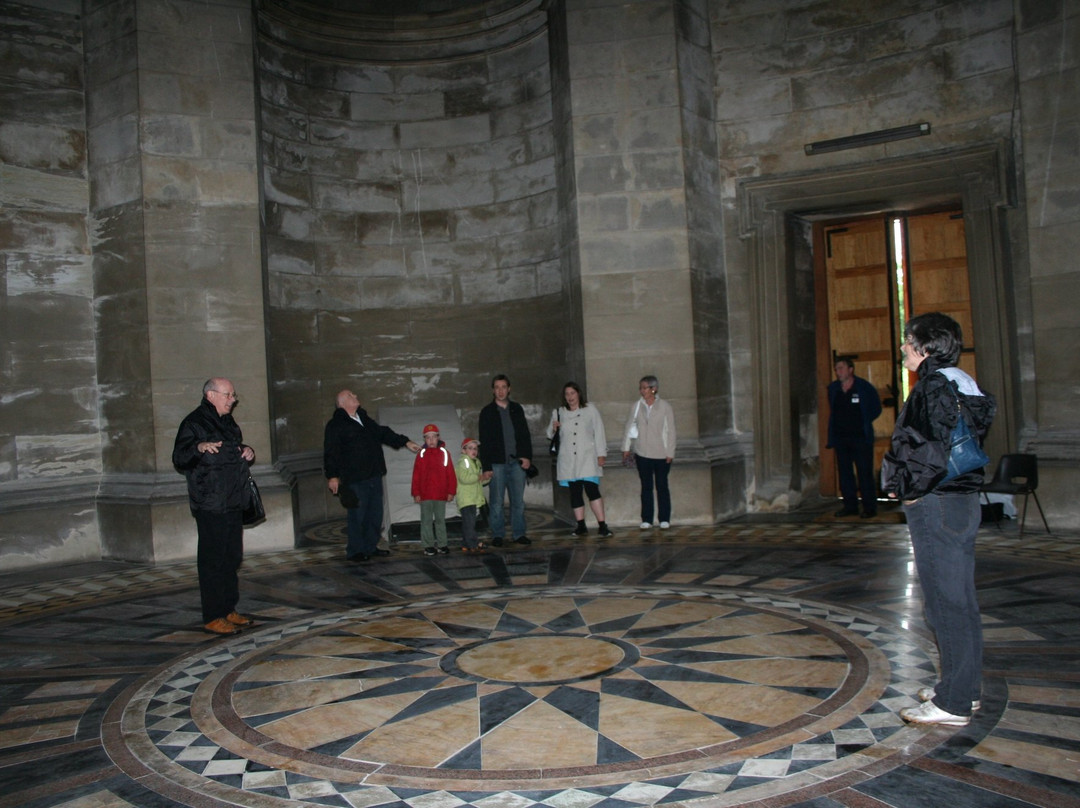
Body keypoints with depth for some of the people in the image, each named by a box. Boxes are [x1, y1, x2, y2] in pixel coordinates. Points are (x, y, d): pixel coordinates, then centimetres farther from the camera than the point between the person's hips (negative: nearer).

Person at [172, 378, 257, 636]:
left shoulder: (228, 422, 18)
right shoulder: (194, 423, -8)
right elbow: (180, 459, -16)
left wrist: (247, 451, 7)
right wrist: (199, 447, -35)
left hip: (233, 503, 9)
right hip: (210, 505, -9)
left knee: (232, 558, 13)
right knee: (213, 560, -5)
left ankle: (229, 610, 22)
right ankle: (213, 617, 1)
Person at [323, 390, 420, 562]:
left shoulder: (365, 420, 18)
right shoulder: (335, 425, -5)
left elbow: (383, 433, 26)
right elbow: (330, 453, -9)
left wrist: (405, 442, 22)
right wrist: (332, 476, -15)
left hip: (374, 476, 8)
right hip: (354, 480, -8)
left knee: (375, 514, 12)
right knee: (357, 515, -4)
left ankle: (370, 547, 24)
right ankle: (355, 551, 7)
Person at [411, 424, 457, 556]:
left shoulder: (444, 453, 2)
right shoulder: (422, 454, 0)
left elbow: (451, 474, 2)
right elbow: (416, 475, 0)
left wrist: (451, 491, -1)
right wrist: (416, 493, -3)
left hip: (441, 494, 1)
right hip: (425, 494, -1)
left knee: (440, 520, 9)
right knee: (426, 520, 4)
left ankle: (441, 544, 17)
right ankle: (428, 545, 11)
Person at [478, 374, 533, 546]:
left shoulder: (517, 409, 12)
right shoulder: (487, 412, 3)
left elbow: (525, 435, 13)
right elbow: (484, 441, -1)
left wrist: (527, 456, 0)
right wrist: (486, 467, -7)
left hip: (517, 462, 3)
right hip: (497, 464, -2)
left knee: (518, 501, 4)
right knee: (496, 502, 0)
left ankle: (519, 534, 12)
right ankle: (497, 535, 9)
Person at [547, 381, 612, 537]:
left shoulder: (591, 411, 7)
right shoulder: (558, 413, 12)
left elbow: (599, 433, 5)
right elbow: (550, 435, 18)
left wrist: (601, 454, -2)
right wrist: (553, 428, -5)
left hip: (588, 458, -3)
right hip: (568, 460, 3)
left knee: (592, 489, -13)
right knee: (575, 492, 4)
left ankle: (602, 525, -12)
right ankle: (581, 526, 9)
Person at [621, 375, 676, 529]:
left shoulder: (665, 407, -5)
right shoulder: (637, 406, 2)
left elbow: (671, 431, -3)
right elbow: (629, 427, 10)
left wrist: (670, 453, -5)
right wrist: (626, 448, 7)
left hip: (661, 454, -2)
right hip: (642, 454, 2)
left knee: (662, 486, 5)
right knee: (646, 486, 7)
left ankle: (665, 519, 13)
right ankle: (646, 519, 13)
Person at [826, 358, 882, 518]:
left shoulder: (864, 387, -4)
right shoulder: (833, 388, 9)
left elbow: (876, 409, 5)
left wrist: (862, 422, -1)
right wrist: (831, 437, 11)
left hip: (861, 438, -5)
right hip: (840, 437, 5)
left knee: (865, 473, -3)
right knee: (844, 473, 7)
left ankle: (869, 507, 3)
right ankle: (850, 506, 16)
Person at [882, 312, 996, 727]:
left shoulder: (934, 387, -16)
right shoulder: (964, 385, 13)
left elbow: (936, 452, -24)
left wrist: (908, 490, -11)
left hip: (936, 505, -10)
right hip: (964, 500, 10)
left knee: (946, 603, -3)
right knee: (961, 600, 17)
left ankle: (953, 703, 6)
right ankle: (966, 687, 28)